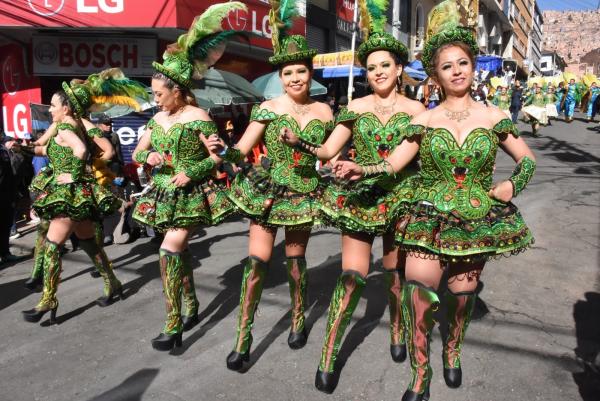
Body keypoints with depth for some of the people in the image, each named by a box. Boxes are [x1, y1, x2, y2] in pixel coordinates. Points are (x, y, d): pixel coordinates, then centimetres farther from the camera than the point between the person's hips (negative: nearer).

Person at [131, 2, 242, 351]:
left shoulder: (198, 117, -11)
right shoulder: (158, 119, 9)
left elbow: (218, 156, -9)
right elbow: (136, 153, 14)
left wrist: (191, 172, -19)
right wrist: (149, 156, -8)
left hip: (191, 195, -7)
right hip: (165, 195, 7)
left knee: (169, 252, -14)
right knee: (180, 251, 14)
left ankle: (174, 326, -4)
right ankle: (193, 307, 31)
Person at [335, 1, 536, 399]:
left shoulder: (494, 117, 3)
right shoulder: (424, 120, 1)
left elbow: (529, 159, 12)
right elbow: (393, 163, -4)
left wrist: (513, 185, -6)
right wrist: (361, 170, -22)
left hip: (478, 220, 1)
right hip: (431, 218, -1)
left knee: (462, 293, 12)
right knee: (420, 291, -10)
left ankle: (452, 351, 42)